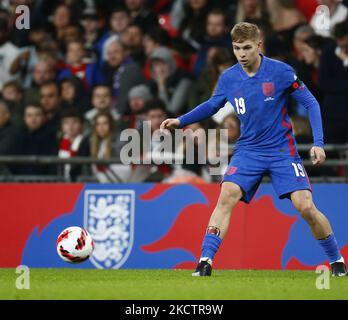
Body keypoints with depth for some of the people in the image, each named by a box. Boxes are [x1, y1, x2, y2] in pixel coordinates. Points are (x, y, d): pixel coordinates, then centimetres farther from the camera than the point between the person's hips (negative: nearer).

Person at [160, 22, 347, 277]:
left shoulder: (281, 72, -13)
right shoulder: (228, 78, -3)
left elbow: (311, 103, -6)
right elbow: (212, 105, 17)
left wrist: (318, 143, -15)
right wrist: (180, 121, 6)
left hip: (282, 150, -2)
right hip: (248, 149, 2)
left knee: (306, 207, -11)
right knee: (227, 195, -21)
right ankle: (205, 261, -20)